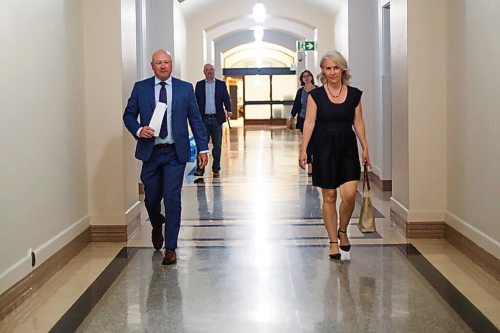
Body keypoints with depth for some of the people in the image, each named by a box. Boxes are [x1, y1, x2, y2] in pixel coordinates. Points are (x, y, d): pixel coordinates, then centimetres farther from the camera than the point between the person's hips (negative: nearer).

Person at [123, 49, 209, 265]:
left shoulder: (185, 88, 3)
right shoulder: (140, 88, 5)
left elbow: (195, 119, 5)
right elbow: (129, 114, 8)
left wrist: (202, 148, 1)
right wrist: (138, 130, -12)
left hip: (175, 153, -1)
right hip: (150, 152, 1)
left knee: (172, 199, -5)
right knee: (151, 198, 10)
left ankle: (170, 248, 2)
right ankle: (157, 226, 43)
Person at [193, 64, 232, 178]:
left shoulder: (221, 84, 8)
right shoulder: (199, 85, 9)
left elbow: (226, 99, 0)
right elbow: (196, 101, 8)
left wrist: (228, 110, -17)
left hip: (216, 119, 0)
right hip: (203, 119, 0)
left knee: (217, 145, 4)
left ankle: (216, 169, 11)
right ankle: (200, 168, -1)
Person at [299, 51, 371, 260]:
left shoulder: (354, 94, 4)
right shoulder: (316, 95, -2)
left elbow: (358, 123, 7)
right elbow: (309, 123, -5)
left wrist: (365, 148, 5)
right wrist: (303, 149, -12)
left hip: (347, 148, 1)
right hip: (324, 148, -1)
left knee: (349, 194, -11)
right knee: (329, 196, 3)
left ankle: (343, 231, 16)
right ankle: (333, 242, 14)